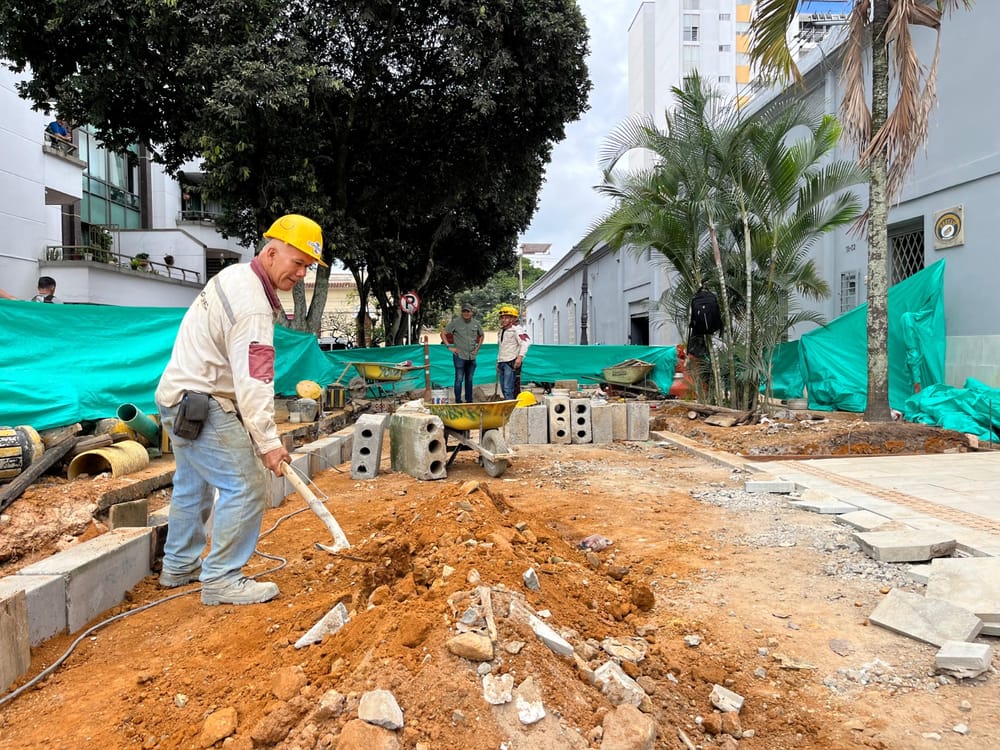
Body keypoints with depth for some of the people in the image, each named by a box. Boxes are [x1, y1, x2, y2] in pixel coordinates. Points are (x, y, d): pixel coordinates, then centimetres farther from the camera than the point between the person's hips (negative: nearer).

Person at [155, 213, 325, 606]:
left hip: (179, 398, 11)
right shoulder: (253, 306, -24)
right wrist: (268, 442, -25)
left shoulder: (234, 275, 8)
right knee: (246, 487, -9)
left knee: (192, 486, 21)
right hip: (202, 406, -11)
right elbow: (253, 382, -27)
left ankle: (179, 566, 37)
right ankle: (222, 579, 1)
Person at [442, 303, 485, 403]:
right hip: (459, 356, -4)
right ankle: (458, 401, 0)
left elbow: (482, 335, 24)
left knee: (469, 379, 12)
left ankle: (469, 401, 20)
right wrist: (449, 347, -6)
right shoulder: (455, 322, -5)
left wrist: (478, 347, 13)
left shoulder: (476, 323, 8)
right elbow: (443, 334, -1)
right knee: (459, 379, -5)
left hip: (472, 356, 4)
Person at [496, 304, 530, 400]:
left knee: (508, 389, -14)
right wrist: (498, 361, 25)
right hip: (502, 363, 9)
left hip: (512, 363, -9)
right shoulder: (501, 331, 20)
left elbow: (526, 342, -19)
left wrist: (520, 357, -27)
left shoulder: (516, 329, -7)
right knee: (504, 389, 9)